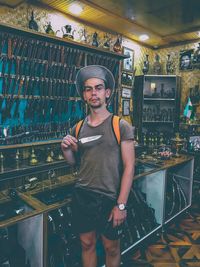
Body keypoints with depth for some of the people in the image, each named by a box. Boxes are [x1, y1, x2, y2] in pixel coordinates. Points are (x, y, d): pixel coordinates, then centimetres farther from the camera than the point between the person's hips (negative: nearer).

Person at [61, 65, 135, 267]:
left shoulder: (121, 126, -10)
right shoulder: (78, 128, 3)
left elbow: (129, 166, -11)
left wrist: (121, 204, -13)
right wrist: (66, 149, -9)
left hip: (109, 199, -3)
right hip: (81, 196, 4)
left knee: (111, 247, 16)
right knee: (87, 244, 20)